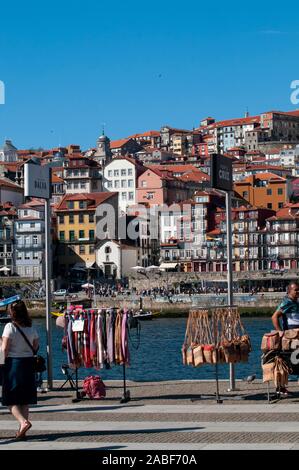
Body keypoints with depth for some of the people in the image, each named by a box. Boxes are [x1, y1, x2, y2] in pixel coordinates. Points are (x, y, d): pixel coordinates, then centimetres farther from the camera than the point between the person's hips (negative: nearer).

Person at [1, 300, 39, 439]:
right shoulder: (31, 328, 4)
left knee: (11, 400, 1)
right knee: (25, 399, 11)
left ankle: (23, 422, -21)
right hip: (29, 363, 5)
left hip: (13, 362, -5)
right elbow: (36, 346, 9)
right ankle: (22, 430, 12)